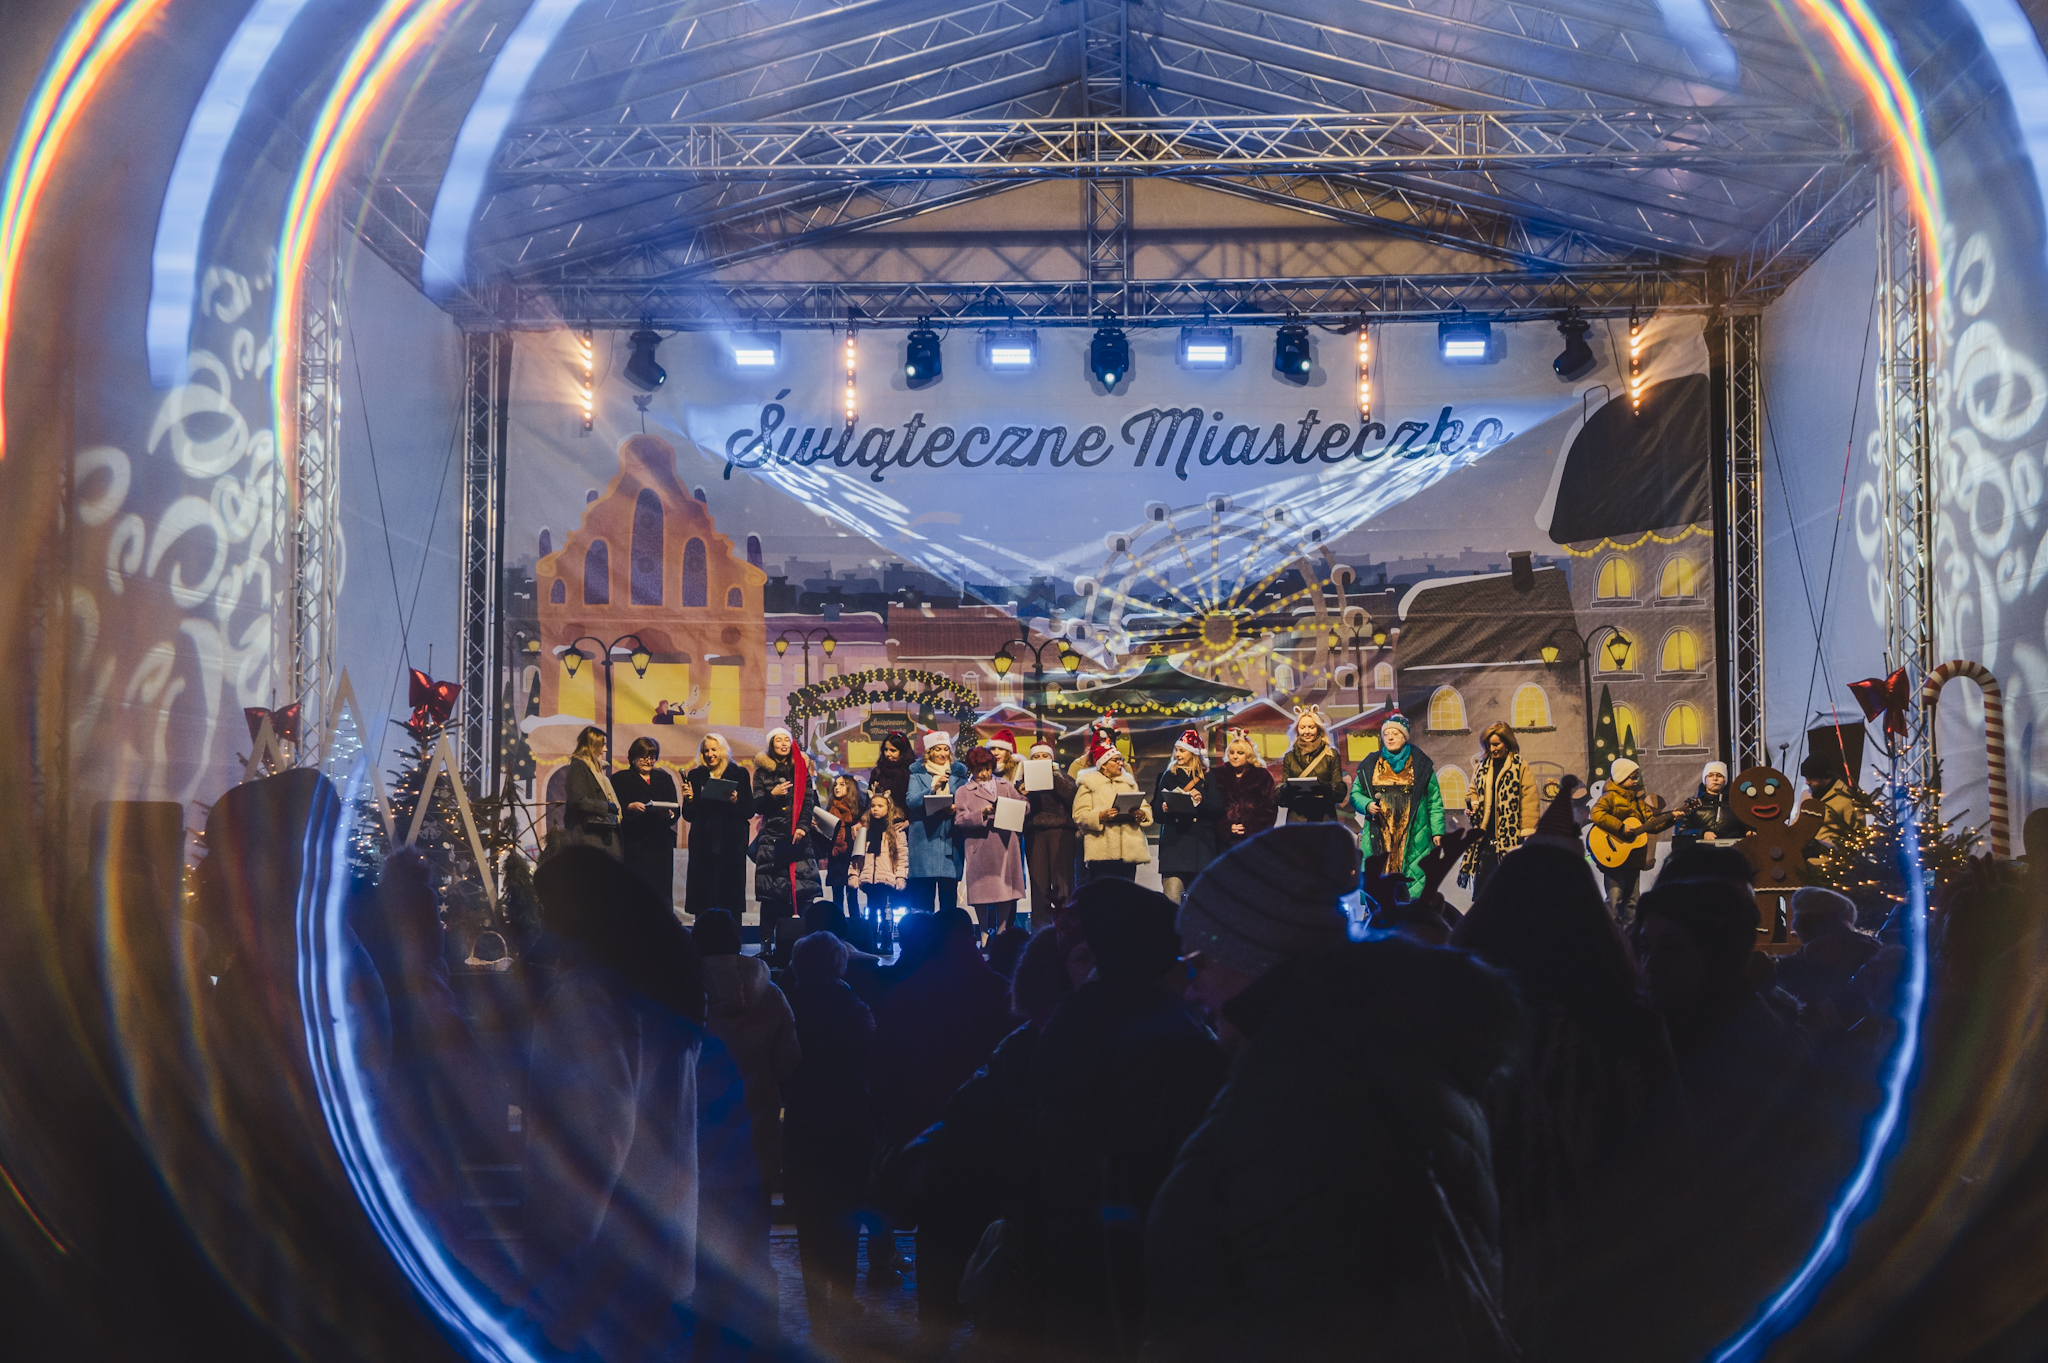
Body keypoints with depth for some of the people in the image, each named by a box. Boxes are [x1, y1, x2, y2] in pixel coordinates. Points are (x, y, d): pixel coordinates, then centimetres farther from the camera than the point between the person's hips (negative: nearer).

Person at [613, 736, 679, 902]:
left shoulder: (664, 779, 19)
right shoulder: (620, 779, 8)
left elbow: (676, 809, 11)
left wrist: (669, 814, -10)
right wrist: (630, 807, -21)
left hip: (660, 843, 3)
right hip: (633, 843, -3)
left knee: (661, 887, -3)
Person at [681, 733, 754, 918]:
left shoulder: (738, 774, 7)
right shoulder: (695, 775, 10)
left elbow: (749, 811, 5)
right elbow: (688, 816, 10)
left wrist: (735, 801, -13)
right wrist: (689, 799, -8)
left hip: (731, 842, -1)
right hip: (703, 843, 1)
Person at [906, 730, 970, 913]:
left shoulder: (958, 773, 15)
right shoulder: (918, 774, 9)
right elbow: (911, 801, -5)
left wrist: (955, 809, -11)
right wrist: (933, 789, -19)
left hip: (950, 836, 1)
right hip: (924, 837, -1)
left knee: (949, 890, -3)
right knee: (924, 891, -4)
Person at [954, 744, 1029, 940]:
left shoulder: (1005, 786, 18)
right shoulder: (964, 792, 8)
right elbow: (959, 820, -3)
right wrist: (981, 814, -17)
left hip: (1006, 848, 2)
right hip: (980, 850, -2)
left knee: (1006, 891, -1)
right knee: (982, 893, -2)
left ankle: (1002, 930, 6)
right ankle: (985, 934, 8)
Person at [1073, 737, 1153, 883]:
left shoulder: (1129, 782, 22)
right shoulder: (1088, 784, 5)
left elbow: (1146, 808, 18)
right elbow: (1079, 816, -4)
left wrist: (1141, 814, -6)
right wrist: (1101, 816, -22)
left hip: (1129, 850, 5)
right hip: (1102, 853, -5)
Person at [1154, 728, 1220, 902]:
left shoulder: (1207, 777, 10)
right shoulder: (1168, 776, 15)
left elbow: (1218, 805, -1)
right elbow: (1157, 806, 9)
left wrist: (1202, 801, -20)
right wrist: (1164, 808, -14)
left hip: (1201, 841, 0)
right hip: (1174, 840, 0)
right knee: (1172, 895, -11)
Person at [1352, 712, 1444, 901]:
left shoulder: (1421, 765, 8)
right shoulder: (1370, 765, 13)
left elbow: (1434, 802, 7)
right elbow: (1355, 794, 16)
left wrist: (1437, 832, -1)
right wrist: (1367, 805, -5)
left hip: (1412, 840, -1)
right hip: (1379, 838, 2)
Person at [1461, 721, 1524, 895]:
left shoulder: (1519, 767, -4)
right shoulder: (1482, 766, 13)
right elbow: (1474, 791, 27)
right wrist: (1471, 804, 4)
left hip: (1509, 839, -5)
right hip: (1485, 840, 5)